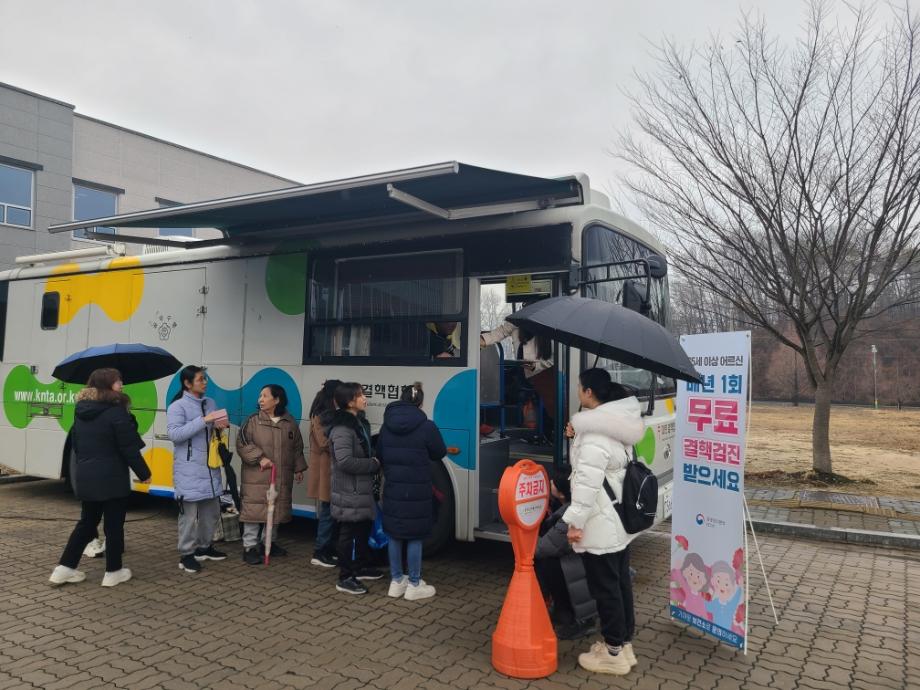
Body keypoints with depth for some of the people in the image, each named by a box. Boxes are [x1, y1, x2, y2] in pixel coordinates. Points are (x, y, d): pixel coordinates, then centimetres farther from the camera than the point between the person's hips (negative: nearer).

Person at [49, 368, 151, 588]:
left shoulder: (81, 411, 8)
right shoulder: (116, 412, -17)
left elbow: (77, 444, 17)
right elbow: (129, 448, -16)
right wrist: (144, 473, -5)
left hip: (84, 477, 7)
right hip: (111, 478, -7)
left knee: (87, 522, 20)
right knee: (114, 525, 5)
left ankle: (64, 568, 19)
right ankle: (113, 572, 14)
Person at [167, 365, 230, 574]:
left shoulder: (210, 403, 11)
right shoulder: (177, 406, -10)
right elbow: (174, 434, -22)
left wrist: (222, 424, -4)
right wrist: (204, 420, -25)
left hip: (210, 467, 7)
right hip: (189, 469, -7)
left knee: (212, 510, 15)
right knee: (189, 512, -3)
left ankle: (205, 547, 30)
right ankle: (186, 555, 8)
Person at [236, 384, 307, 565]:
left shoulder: (290, 422, 4)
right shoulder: (253, 421, -5)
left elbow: (297, 447, 12)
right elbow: (242, 444, -8)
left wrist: (298, 468, 10)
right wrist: (260, 457, -18)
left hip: (281, 477, 4)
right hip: (256, 477, -3)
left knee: (276, 510, 13)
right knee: (254, 510, -5)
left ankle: (270, 542, 30)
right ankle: (250, 547, 5)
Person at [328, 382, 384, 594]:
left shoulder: (360, 422, 11)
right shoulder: (342, 428, -20)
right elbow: (345, 461, -28)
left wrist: (374, 463, 4)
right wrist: (374, 465, -18)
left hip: (362, 489, 10)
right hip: (349, 492, -10)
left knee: (364, 529, 20)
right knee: (349, 533, 0)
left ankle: (362, 567, 36)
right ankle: (345, 578, 10)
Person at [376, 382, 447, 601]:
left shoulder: (386, 426, 2)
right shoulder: (426, 426, -13)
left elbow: (380, 457, 12)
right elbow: (439, 453, 1)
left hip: (392, 490, 5)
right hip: (417, 491, -4)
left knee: (394, 534, 13)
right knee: (415, 537, 5)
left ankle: (396, 581, 24)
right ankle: (414, 585, 14)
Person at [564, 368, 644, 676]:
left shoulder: (594, 434, -23)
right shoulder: (614, 423, 7)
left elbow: (588, 482, -26)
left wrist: (576, 521, -20)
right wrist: (578, 433, 5)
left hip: (600, 526, -10)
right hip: (620, 521, 10)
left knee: (605, 588, 3)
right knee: (620, 583, 17)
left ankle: (614, 653, 16)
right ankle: (624, 644, 30)